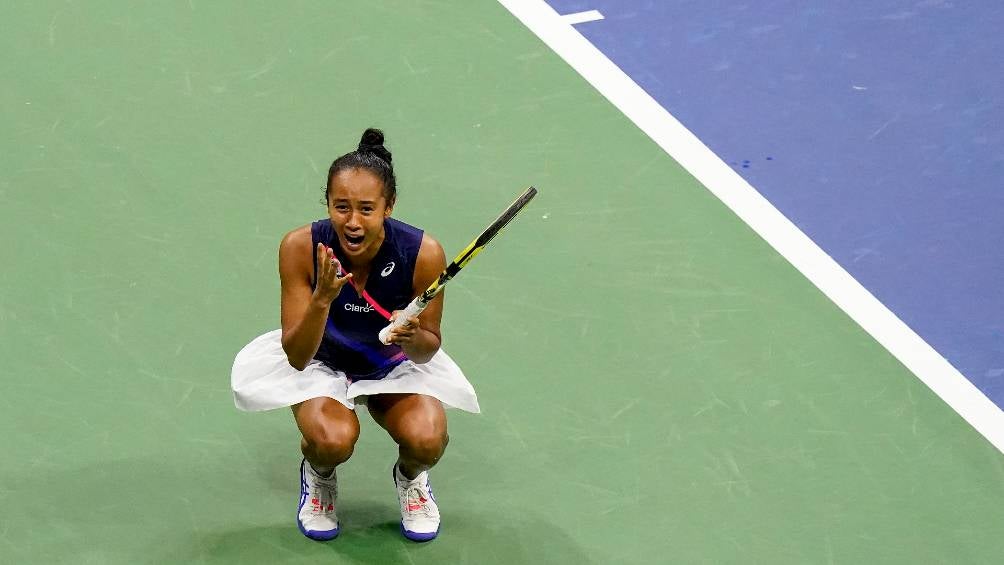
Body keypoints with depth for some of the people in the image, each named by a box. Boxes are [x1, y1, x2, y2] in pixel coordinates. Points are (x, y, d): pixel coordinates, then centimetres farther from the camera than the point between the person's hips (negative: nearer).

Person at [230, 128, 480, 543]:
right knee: (332, 439, -32)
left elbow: (429, 348, -12)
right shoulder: (301, 248, -27)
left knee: (426, 439, -28)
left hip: (396, 366, 1)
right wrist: (322, 298, -43)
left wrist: (414, 340, -37)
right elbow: (297, 357, -25)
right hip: (319, 360, -1)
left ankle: (410, 477, 11)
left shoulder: (423, 254, -27)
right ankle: (319, 477, 7)